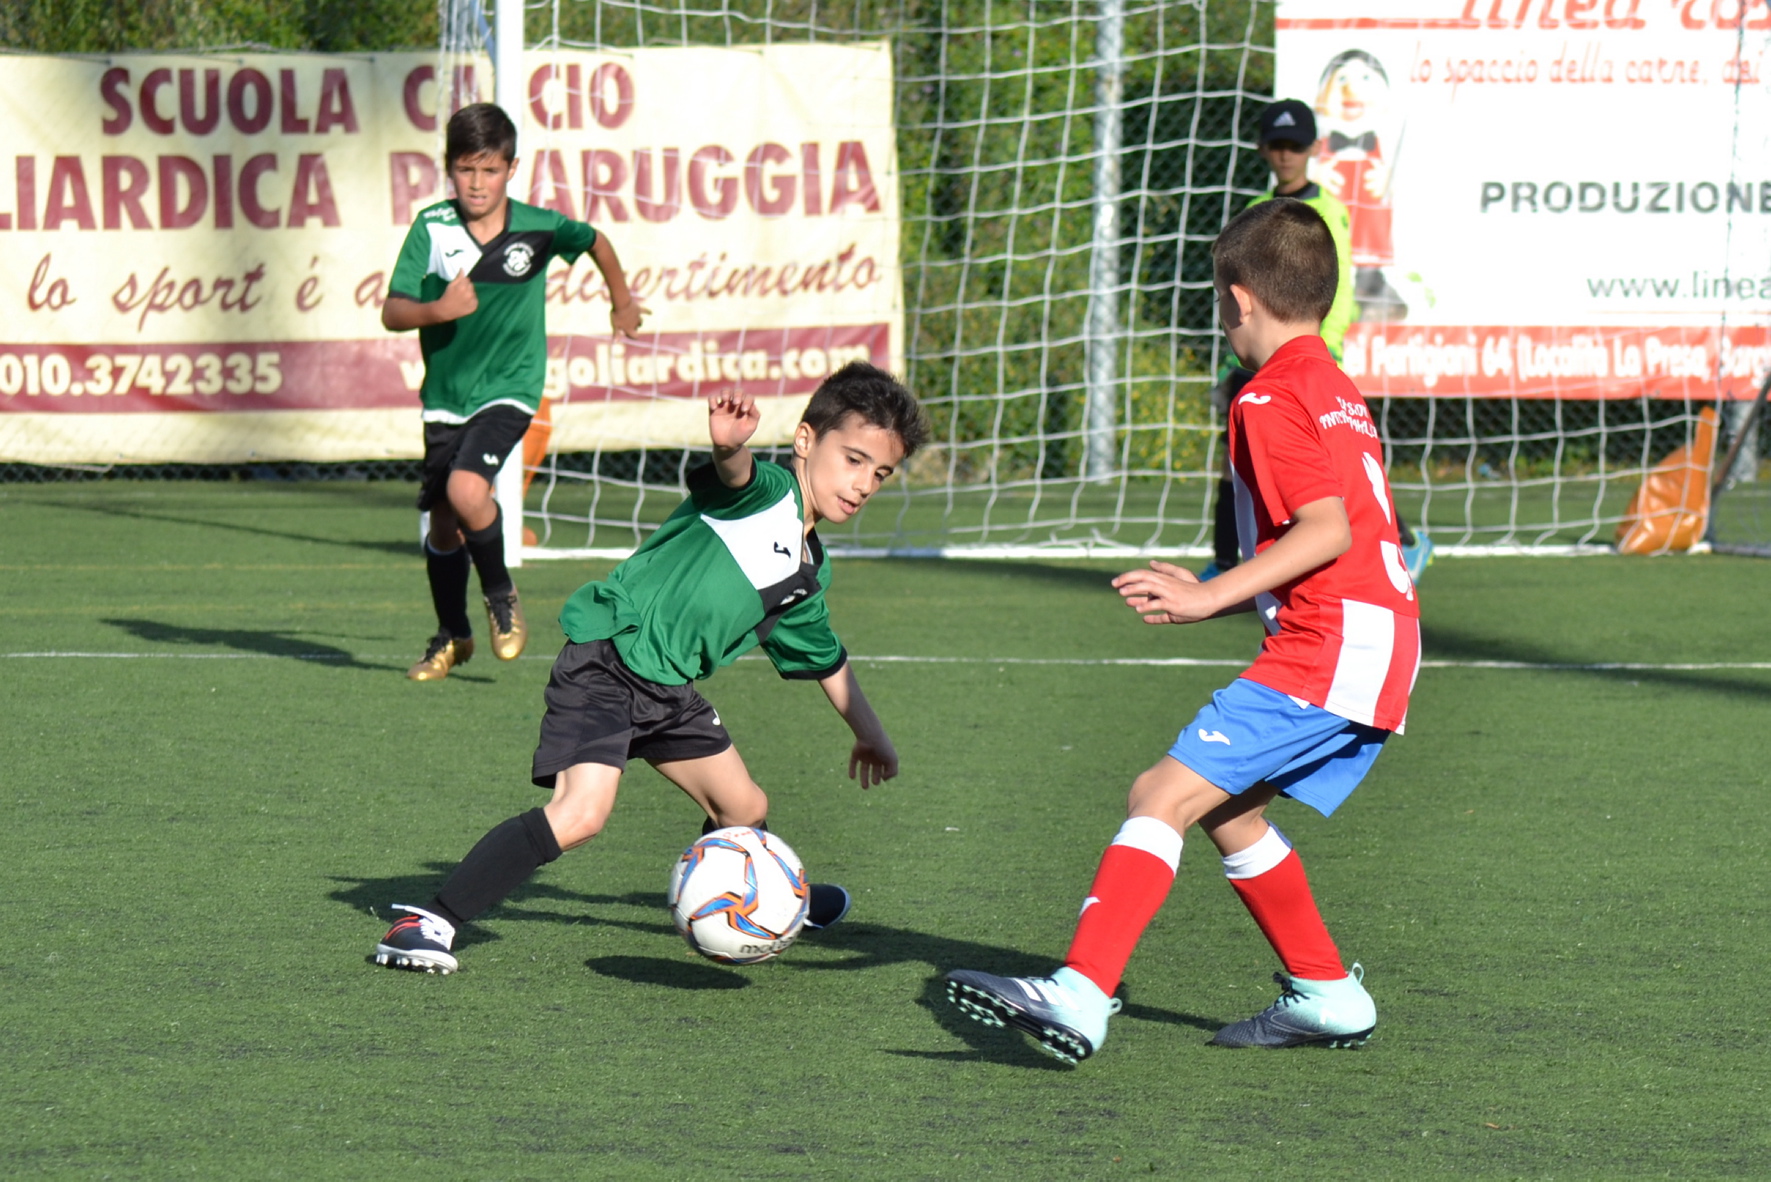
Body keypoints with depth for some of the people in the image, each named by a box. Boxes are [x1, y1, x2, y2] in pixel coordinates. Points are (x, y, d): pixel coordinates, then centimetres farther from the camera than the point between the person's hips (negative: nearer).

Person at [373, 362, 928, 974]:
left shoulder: (806, 574, 16)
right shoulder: (764, 489, -10)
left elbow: (826, 659, 34)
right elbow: (734, 472, -35)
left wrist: (868, 732, 43)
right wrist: (729, 442, -58)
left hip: (669, 690, 9)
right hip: (605, 662, -9)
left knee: (745, 810, 17)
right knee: (581, 812, -25)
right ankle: (431, 921, -24)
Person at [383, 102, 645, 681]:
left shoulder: (539, 227, -11)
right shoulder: (432, 228, -11)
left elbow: (595, 241, 12)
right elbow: (392, 312, -13)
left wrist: (622, 301, 27)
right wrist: (438, 310, -33)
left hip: (509, 388, -3)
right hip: (445, 393, 3)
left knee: (467, 488, -26)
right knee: (443, 522, 9)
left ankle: (501, 594, 0)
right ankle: (452, 636, 32)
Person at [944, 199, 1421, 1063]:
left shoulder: (1271, 400, -7)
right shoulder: (1338, 393, 22)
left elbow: (1328, 529, -18)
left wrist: (1211, 596, -18)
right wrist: (1215, 596, 24)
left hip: (1326, 654, -10)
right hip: (1380, 646, 10)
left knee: (1165, 794, -16)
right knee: (1225, 812, 21)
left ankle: (1080, 997, -29)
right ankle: (1325, 994, 24)